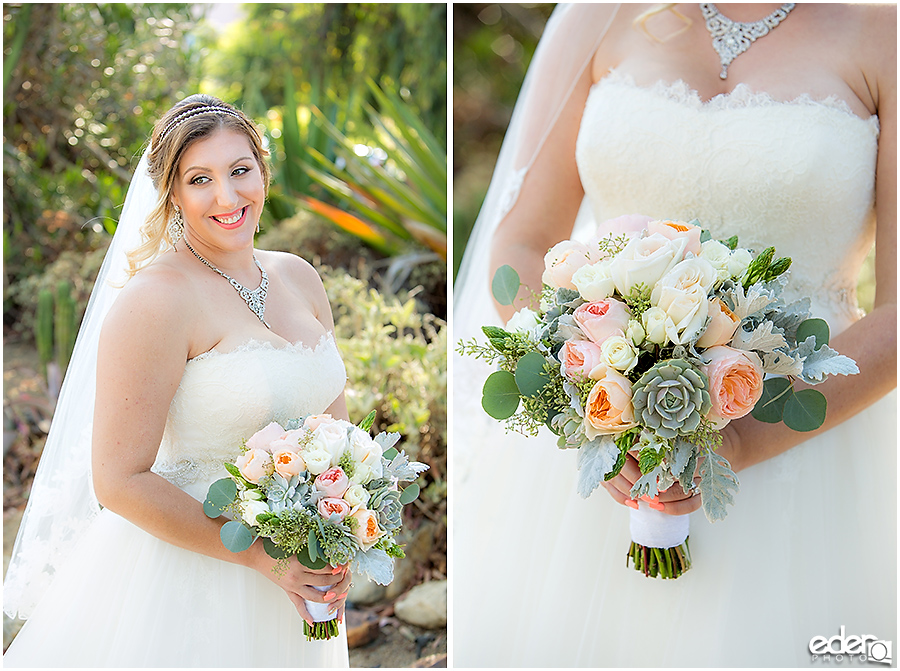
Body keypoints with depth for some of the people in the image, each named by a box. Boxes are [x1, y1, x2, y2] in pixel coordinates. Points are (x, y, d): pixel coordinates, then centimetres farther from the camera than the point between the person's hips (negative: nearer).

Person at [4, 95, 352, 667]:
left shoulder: (299, 277, 2)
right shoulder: (156, 298, -19)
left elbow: (333, 415, 9)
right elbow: (120, 481, -21)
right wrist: (258, 554, -20)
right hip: (181, 565, -6)